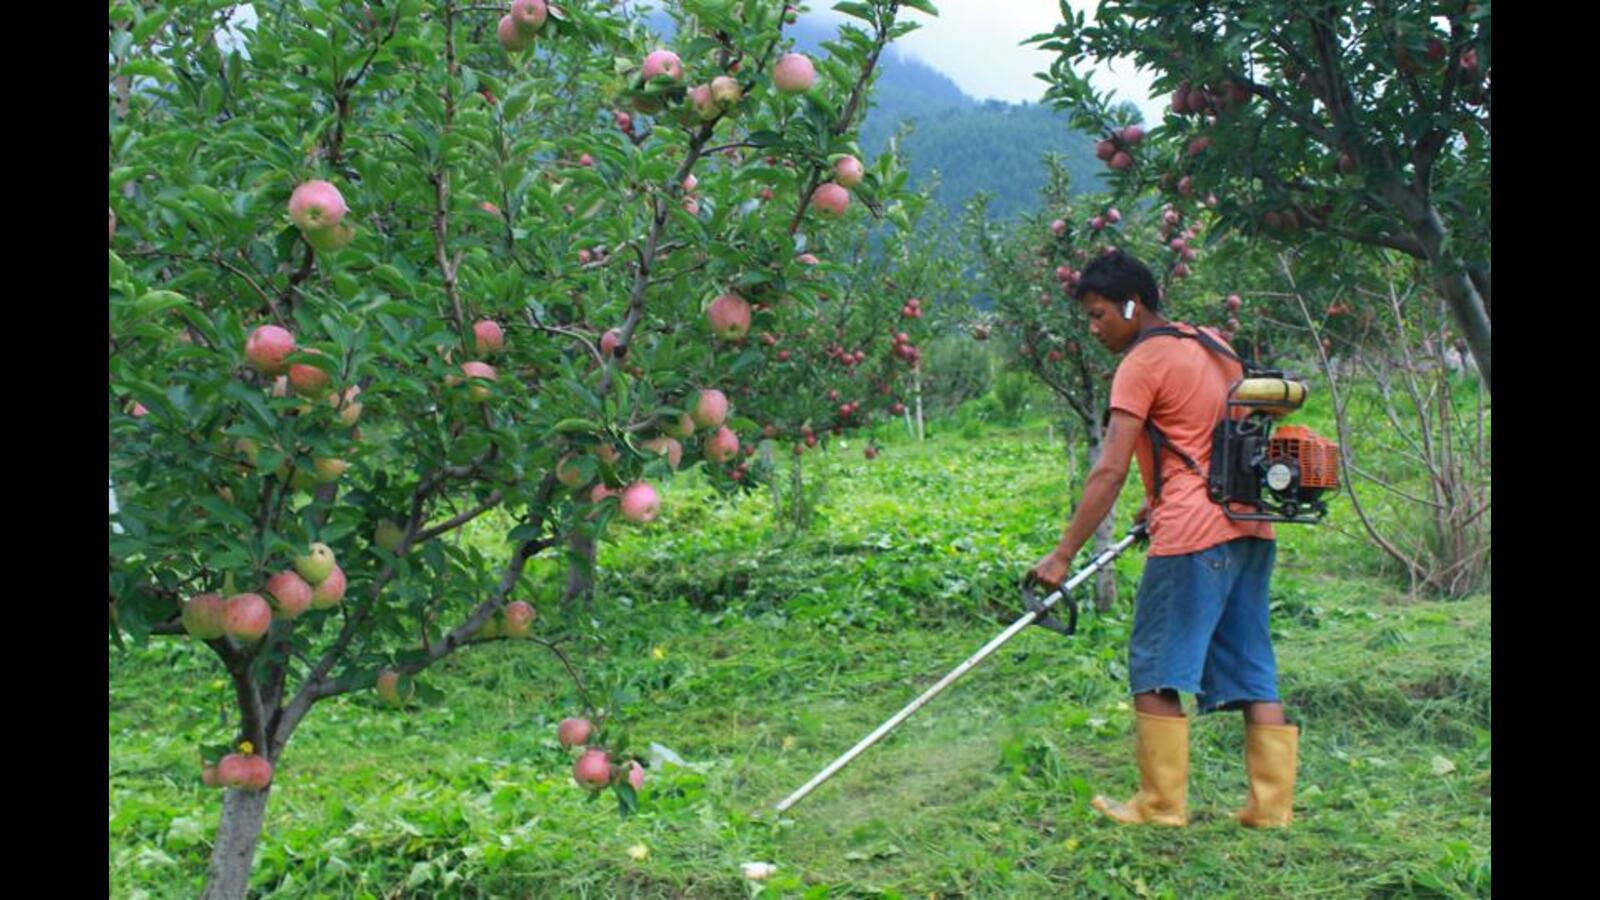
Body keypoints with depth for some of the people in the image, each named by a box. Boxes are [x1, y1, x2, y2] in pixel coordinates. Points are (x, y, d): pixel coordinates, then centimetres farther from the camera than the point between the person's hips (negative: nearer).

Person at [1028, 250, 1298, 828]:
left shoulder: (1142, 362, -7)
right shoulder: (1211, 345, 18)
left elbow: (1110, 472, -14)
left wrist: (1062, 556, -13)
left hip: (1193, 534, -9)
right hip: (1251, 529, 9)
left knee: (1156, 671, 2)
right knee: (1254, 674, 11)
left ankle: (1162, 805, 7)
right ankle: (1272, 805, 13)